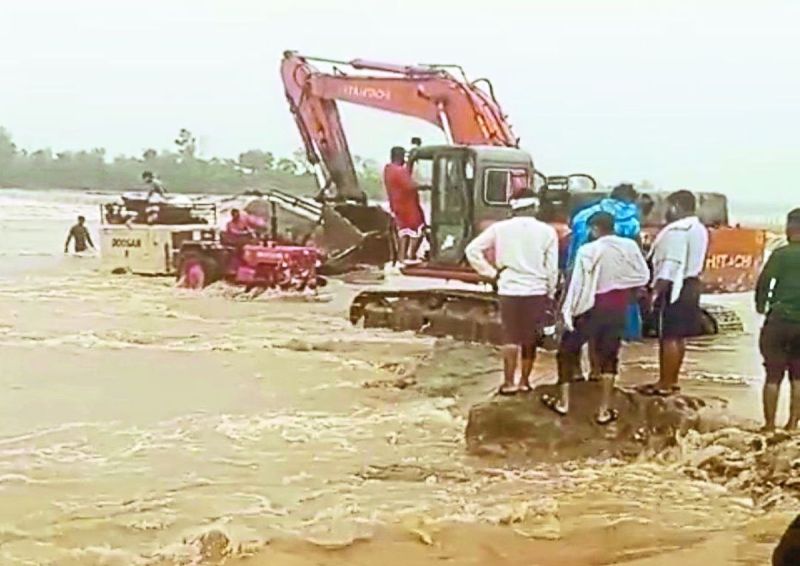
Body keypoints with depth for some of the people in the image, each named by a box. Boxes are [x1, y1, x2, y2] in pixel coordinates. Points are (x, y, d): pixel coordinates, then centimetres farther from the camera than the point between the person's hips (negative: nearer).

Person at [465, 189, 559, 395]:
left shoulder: (500, 228, -1)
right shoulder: (547, 231, -3)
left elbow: (472, 249, -3)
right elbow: (552, 268, -1)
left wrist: (492, 272, 2)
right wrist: (550, 295, 10)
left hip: (509, 290, 0)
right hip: (536, 291, 0)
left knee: (511, 337, 8)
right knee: (530, 338, 13)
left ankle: (509, 383, 4)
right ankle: (525, 381, 18)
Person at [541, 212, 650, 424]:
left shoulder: (588, 251, -13)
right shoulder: (630, 246, -4)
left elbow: (578, 284, -12)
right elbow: (643, 276, -1)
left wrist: (567, 310, -6)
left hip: (593, 307, -3)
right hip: (618, 309, 3)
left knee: (568, 350, 14)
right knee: (609, 356, 11)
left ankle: (563, 402, 17)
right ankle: (604, 410, 6)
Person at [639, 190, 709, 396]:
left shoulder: (677, 230, -18)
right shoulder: (699, 229, 13)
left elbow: (670, 265, -22)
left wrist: (656, 291, -21)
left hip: (675, 287, -10)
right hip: (691, 285, 10)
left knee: (668, 336, -5)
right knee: (678, 337, 15)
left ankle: (665, 383, -2)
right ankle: (672, 380, 23)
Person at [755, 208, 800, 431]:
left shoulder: (781, 254, -7)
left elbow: (763, 283, -10)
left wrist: (760, 305, 7)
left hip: (779, 321, -2)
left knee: (773, 376, 4)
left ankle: (769, 426, 5)